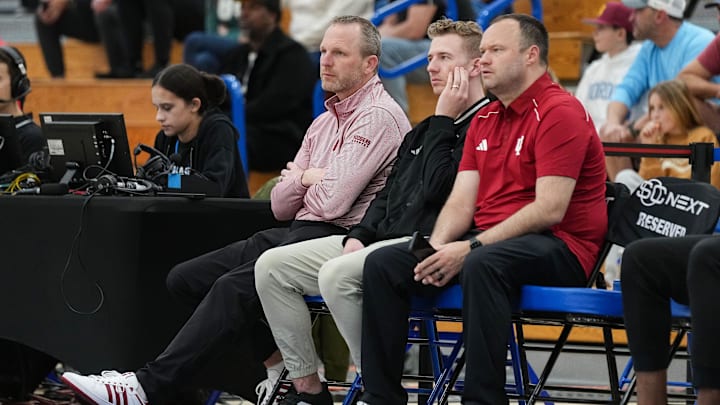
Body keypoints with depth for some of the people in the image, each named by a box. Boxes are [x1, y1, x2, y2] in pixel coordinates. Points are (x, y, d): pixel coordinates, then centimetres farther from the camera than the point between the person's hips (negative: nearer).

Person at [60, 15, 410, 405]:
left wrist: (302, 177, 3)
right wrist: (308, 178, -1)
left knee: (234, 287, -29)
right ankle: (280, 365, -2)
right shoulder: (324, 122, 22)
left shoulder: (378, 116, -8)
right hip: (295, 234, 10)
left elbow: (332, 202, -19)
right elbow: (280, 205, 18)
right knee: (185, 278, 0)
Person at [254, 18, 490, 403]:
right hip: (382, 238, 10)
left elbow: (436, 189, -18)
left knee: (337, 274, -33)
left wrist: (442, 121, -8)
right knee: (272, 266, -1)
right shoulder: (426, 129, 24)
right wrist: (360, 235, 7)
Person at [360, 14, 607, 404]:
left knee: (481, 265, -40)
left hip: (558, 248, -8)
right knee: (383, 263, -7)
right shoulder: (484, 120, 17)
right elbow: (461, 200, 11)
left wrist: (471, 247, -21)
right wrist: (438, 248, -11)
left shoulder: (560, 112, -10)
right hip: (488, 239, 8)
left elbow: (549, 210, -19)